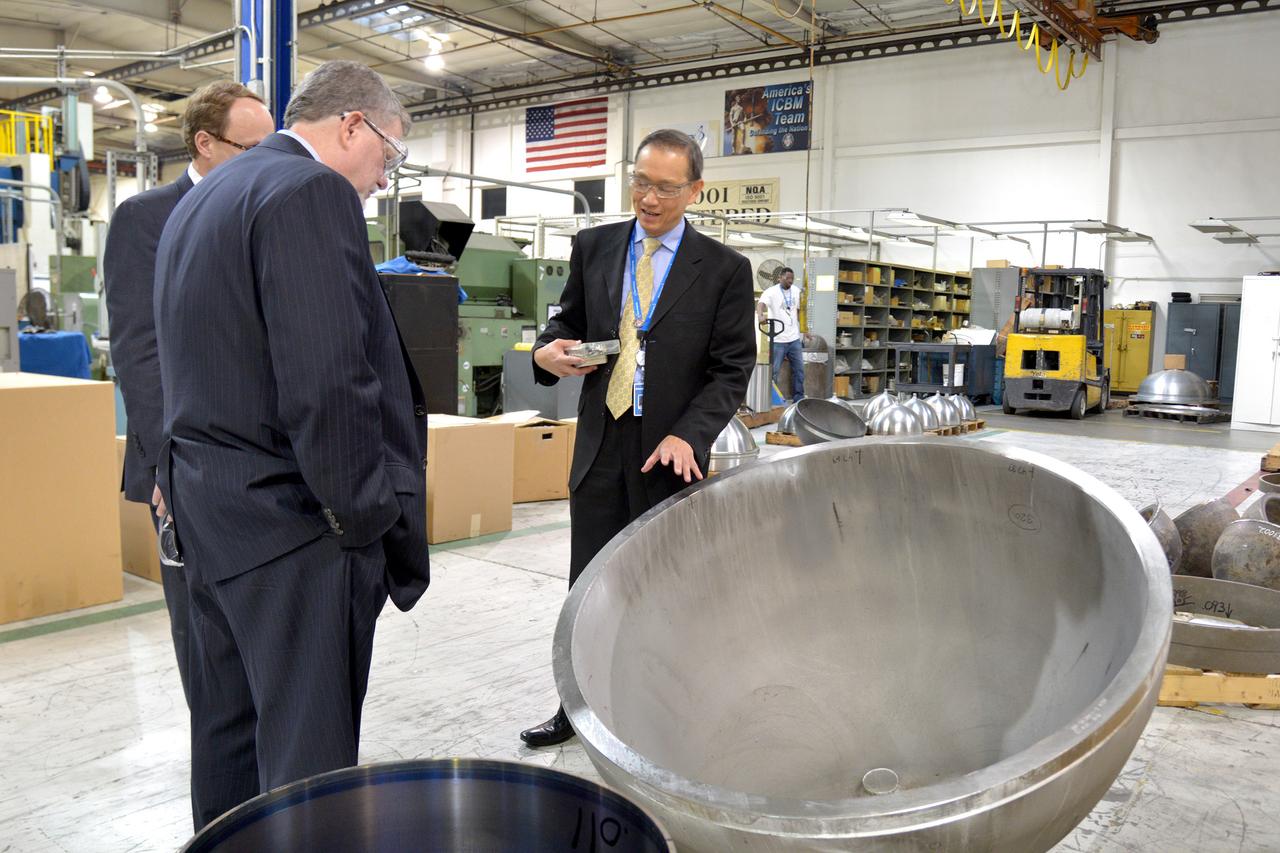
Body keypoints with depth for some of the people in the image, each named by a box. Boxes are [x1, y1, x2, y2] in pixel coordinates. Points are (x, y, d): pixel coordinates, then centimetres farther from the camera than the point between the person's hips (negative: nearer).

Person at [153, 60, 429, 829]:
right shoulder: (312, 191, -15)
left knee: (228, 729, 19)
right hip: (289, 516, -10)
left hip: (210, 506, 10)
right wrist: (369, 516, -14)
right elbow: (328, 382, -23)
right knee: (308, 753, 1)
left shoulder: (203, 197, 16)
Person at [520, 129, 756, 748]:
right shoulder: (593, 247, 7)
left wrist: (688, 436, -17)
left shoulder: (724, 269, -2)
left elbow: (732, 368, -4)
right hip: (600, 445, 3)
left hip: (671, 454, -3)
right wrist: (548, 352, -8)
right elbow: (567, 321, 16)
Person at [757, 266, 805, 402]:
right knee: (773, 371, -2)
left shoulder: (796, 291, 9)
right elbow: (761, 304, -28)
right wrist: (761, 316, -50)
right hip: (777, 339, -6)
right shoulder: (771, 292, -10)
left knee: (799, 369, 10)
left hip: (794, 338, 6)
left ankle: (798, 398, 20)